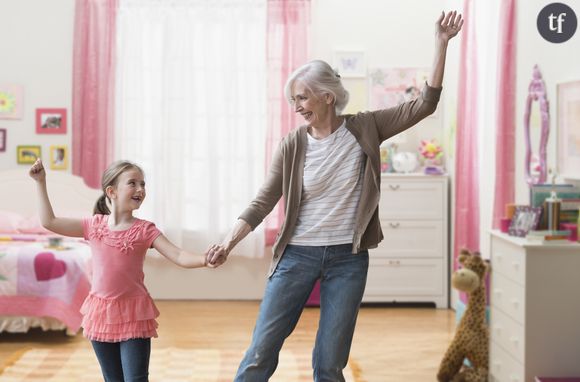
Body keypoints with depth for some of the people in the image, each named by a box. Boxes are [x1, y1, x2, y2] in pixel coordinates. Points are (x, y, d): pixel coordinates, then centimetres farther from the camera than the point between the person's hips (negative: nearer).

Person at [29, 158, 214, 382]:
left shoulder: (144, 230, -5)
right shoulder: (94, 225, 2)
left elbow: (179, 257, -13)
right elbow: (49, 222, 9)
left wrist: (204, 259, -33)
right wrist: (41, 183, 9)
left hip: (133, 314, -3)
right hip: (101, 312, 3)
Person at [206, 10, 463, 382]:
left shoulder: (364, 129, -2)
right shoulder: (293, 145, -3)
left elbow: (424, 104, -6)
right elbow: (263, 203, -2)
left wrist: (441, 44, -13)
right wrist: (228, 243, -15)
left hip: (348, 259, 0)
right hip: (298, 255, 0)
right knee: (261, 351, 0)